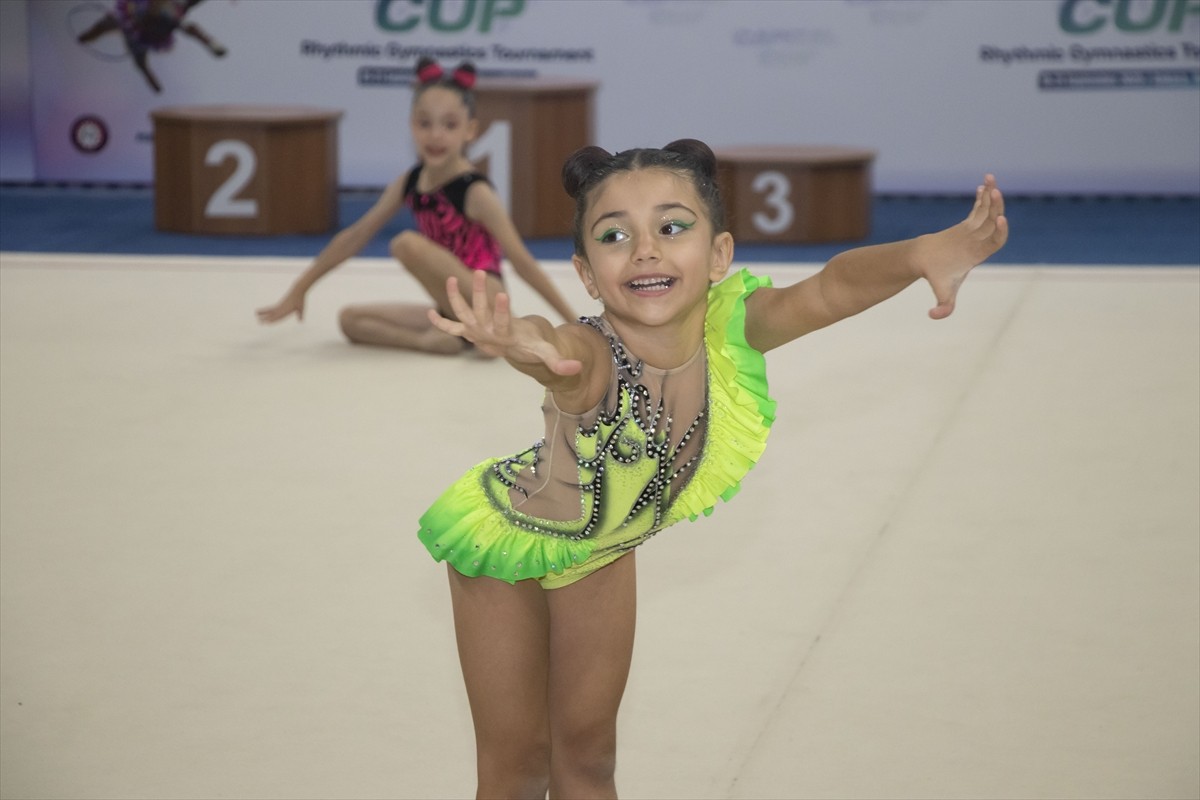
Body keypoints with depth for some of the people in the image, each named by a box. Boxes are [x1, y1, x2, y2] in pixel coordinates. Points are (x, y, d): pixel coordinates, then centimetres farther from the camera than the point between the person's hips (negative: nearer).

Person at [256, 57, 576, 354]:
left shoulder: (475, 192, -14)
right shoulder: (409, 183, 4)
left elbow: (522, 261, -14)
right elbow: (355, 236, 11)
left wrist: (573, 323, -16)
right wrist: (298, 290, 12)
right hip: (451, 311, 7)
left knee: (408, 244, -25)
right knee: (352, 320, -4)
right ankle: (436, 341, -18)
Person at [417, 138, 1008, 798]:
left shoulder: (729, 329, -30)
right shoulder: (591, 362, -42)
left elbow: (831, 289, -44)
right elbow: (565, 358, -64)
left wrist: (927, 253, -64)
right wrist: (529, 345, -88)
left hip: (602, 544, 4)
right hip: (503, 534, -4)